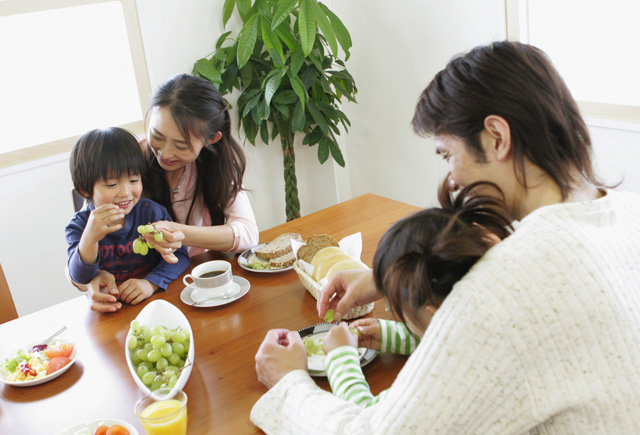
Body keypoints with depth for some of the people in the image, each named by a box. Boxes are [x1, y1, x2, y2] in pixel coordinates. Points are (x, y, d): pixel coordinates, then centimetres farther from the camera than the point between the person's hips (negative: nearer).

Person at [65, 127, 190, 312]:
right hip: (109, 308, 0)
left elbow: (179, 255, -6)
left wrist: (151, 283, -23)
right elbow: (80, 278, -15)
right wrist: (90, 239, -32)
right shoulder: (78, 226, -4)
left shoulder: (152, 212, -3)